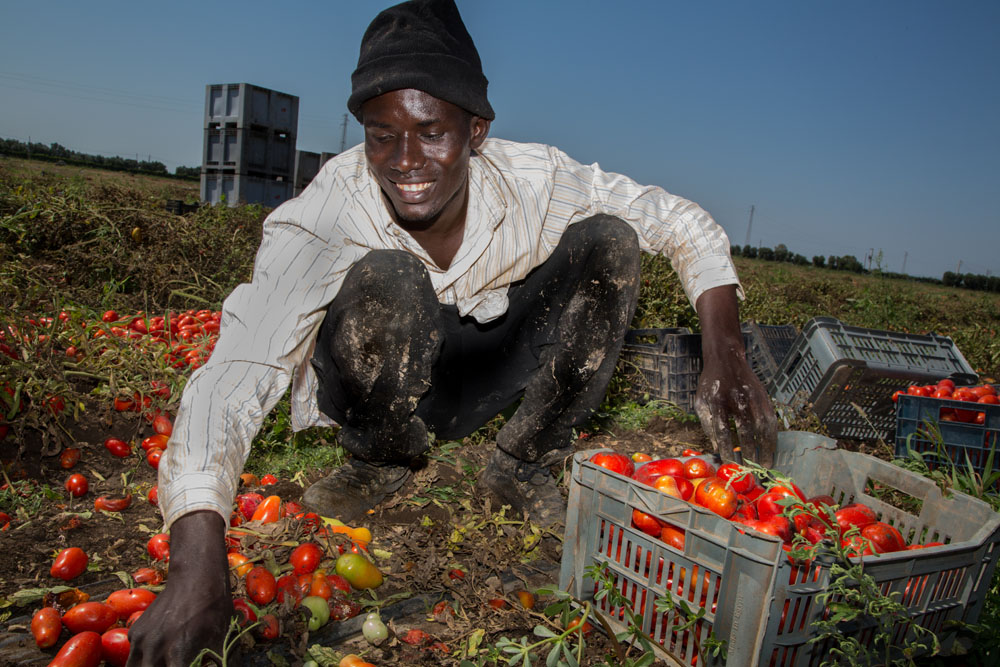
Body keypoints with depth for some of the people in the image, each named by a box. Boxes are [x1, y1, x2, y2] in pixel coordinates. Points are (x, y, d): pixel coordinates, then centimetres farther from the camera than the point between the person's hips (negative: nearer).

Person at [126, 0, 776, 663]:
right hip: (380, 384, -2)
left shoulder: (533, 180, -23)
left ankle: (522, 463, -4)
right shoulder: (323, 216, -29)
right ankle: (381, 462, -5)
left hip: (484, 378, 3)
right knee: (385, 279, -36)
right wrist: (198, 568, -50)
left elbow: (686, 223, -14)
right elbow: (234, 375, -38)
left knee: (608, 239, -17)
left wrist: (727, 356, -29)